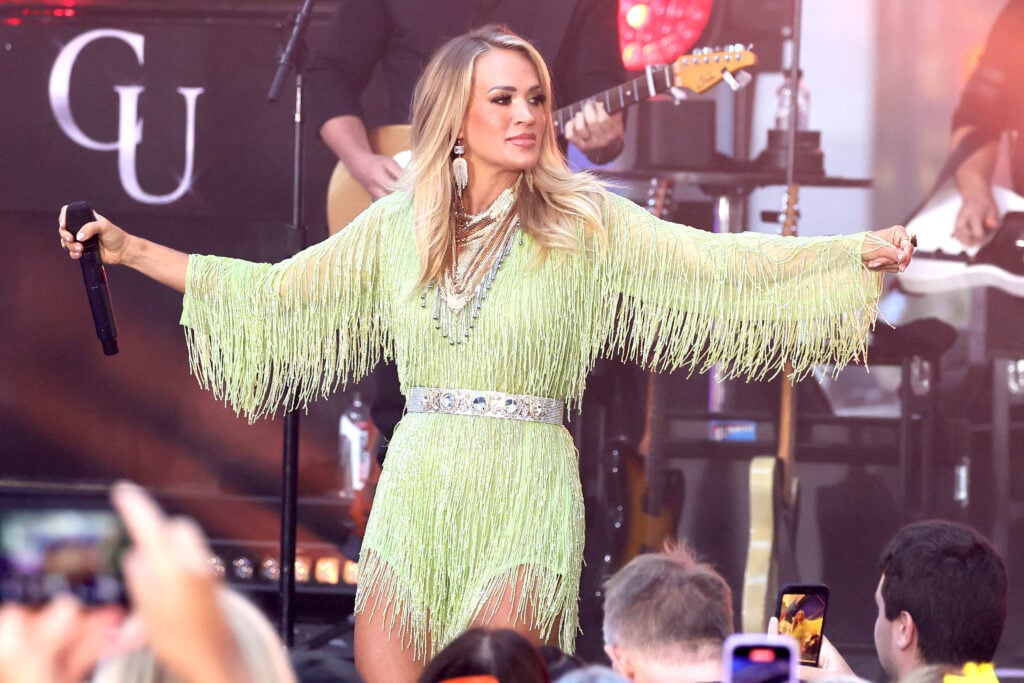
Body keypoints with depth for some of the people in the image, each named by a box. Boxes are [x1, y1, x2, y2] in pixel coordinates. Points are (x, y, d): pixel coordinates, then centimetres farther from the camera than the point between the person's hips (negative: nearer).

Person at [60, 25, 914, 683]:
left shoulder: (584, 222, 2)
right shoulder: (399, 225, 10)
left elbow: (709, 261, -6)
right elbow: (271, 294, 16)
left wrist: (860, 256, -16)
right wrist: (129, 250, 15)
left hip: (525, 497, -3)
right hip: (415, 490, 3)